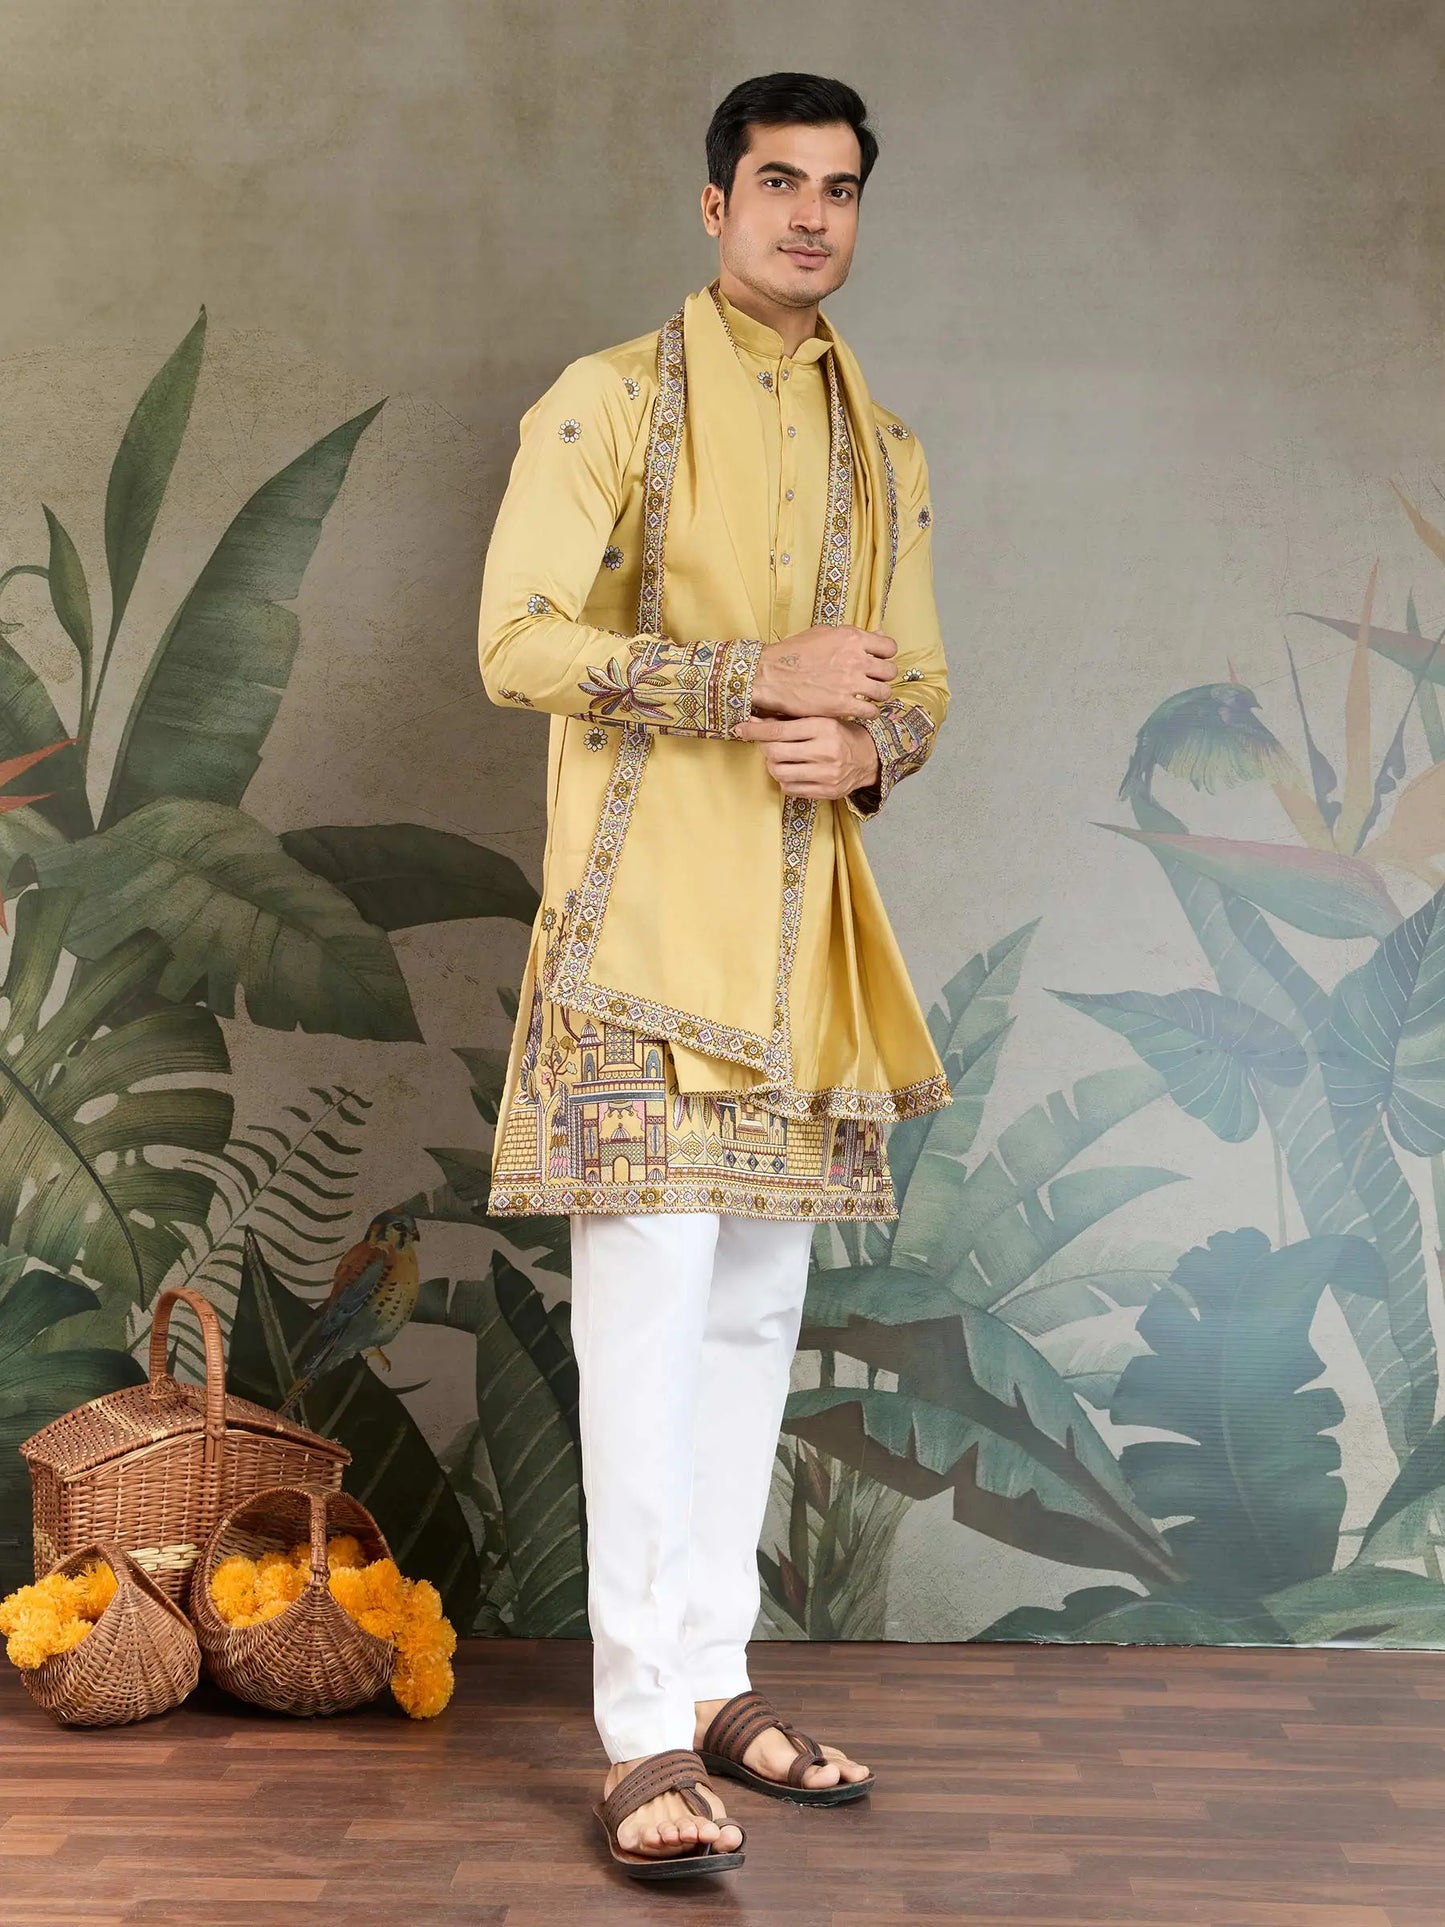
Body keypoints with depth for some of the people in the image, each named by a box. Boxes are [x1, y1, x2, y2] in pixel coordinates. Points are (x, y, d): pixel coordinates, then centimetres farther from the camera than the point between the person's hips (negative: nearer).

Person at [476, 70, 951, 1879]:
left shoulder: (883, 449, 17)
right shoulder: (609, 402, 0)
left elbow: (918, 684, 19)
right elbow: (520, 642, -9)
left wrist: (869, 748, -5)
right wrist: (760, 681, -16)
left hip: (804, 930, 6)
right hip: (649, 917, -6)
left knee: (756, 1309, 10)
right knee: (651, 1304, -10)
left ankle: (715, 1677, 20)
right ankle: (647, 1735, -6)